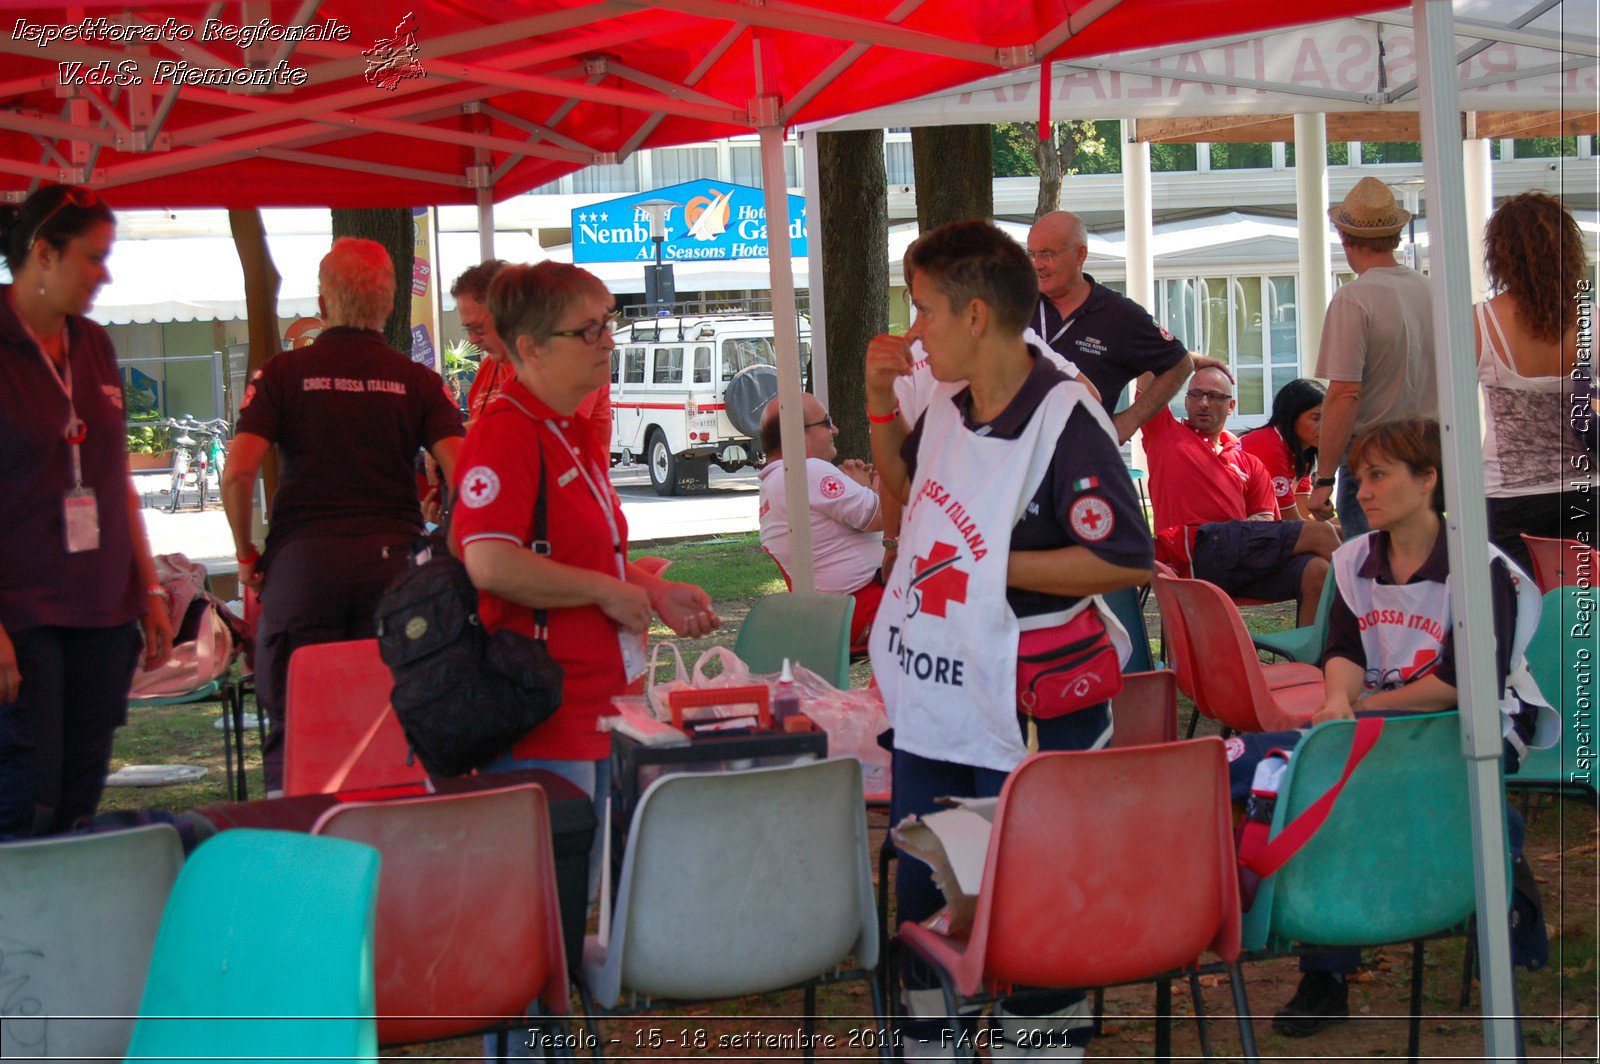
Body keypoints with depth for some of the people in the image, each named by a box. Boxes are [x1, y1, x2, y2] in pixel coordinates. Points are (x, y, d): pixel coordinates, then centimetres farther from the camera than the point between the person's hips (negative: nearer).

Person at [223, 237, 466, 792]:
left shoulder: (283, 373, 5)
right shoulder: (418, 381, 8)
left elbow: (237, 472, -6)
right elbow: (461, 471, -4)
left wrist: (246, 553, 7)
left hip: (302, 558, -1)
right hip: (394, 556, 1)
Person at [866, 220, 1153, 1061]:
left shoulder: (1064, 420, -18)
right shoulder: (945, 406, 5)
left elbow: (1124, 560, -24)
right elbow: (906, 485, 26)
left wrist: (990, 565, -19)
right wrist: (879, 399, 10)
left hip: (1026, 718, -8)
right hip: (929, 709, 8)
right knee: (921, 895, 17)